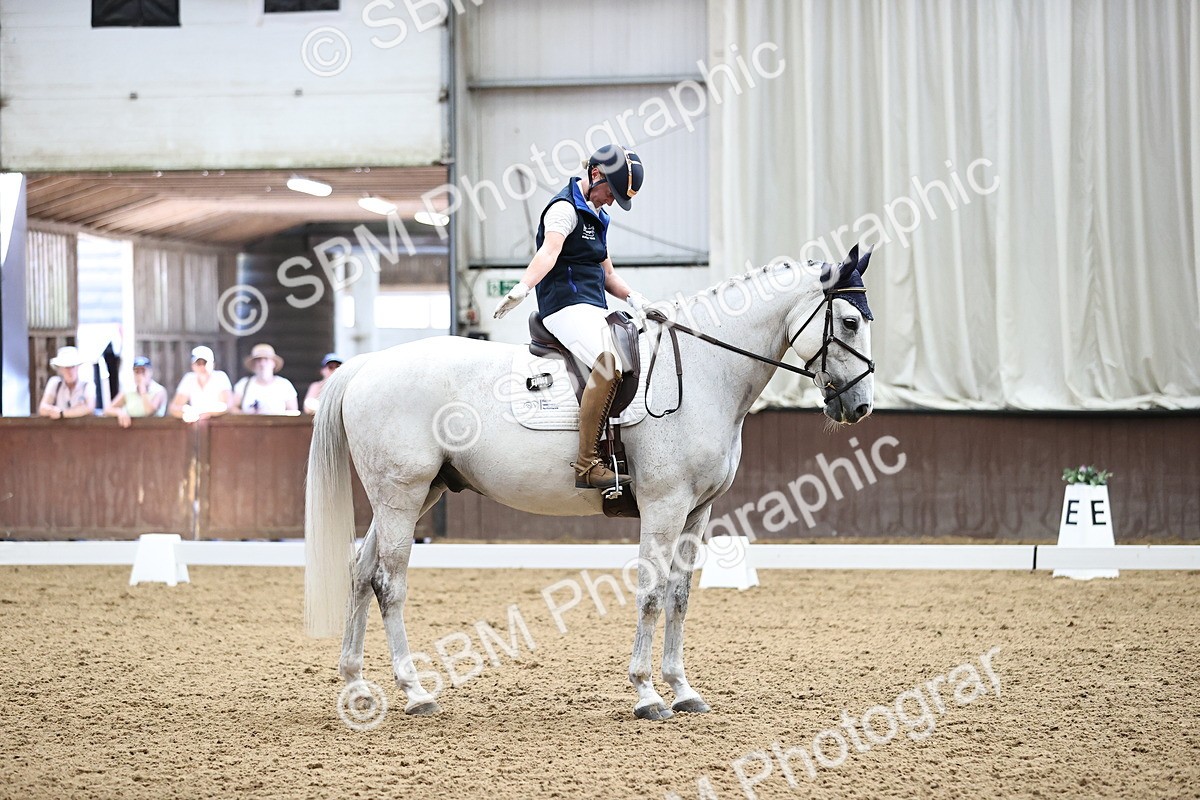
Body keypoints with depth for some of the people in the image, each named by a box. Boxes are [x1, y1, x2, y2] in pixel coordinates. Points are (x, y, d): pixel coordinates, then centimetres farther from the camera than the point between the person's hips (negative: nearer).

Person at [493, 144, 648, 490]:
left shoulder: (594, 215, 23)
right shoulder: (565, 208, -6)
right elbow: (549, 251, -25)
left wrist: (632, 297, 14)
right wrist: (522, 288, -42)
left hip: (594, 309, 10)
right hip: (567, 306, -10)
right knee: (608, 363, -32)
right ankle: (587, 465, -38)